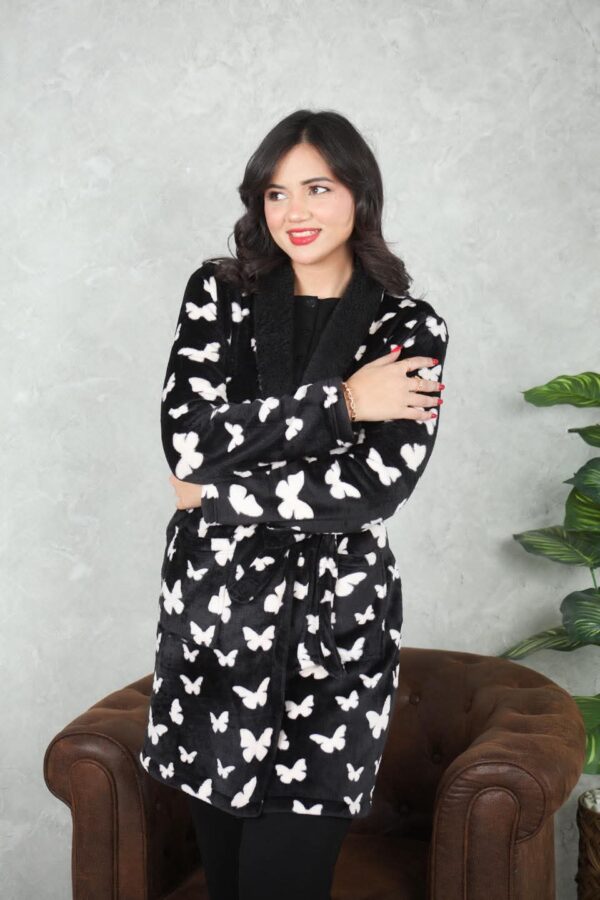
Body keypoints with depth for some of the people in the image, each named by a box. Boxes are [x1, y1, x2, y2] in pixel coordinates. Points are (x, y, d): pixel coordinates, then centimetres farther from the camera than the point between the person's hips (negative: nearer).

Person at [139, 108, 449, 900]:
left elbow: (378, 485, -13)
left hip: (336, 624, -1)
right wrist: (337, 401, -13)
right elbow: (188, 439, -11)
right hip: (211, 606, 2)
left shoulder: (410, 328, 1)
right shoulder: (220, 294, 4)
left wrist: (218, 494, -10)